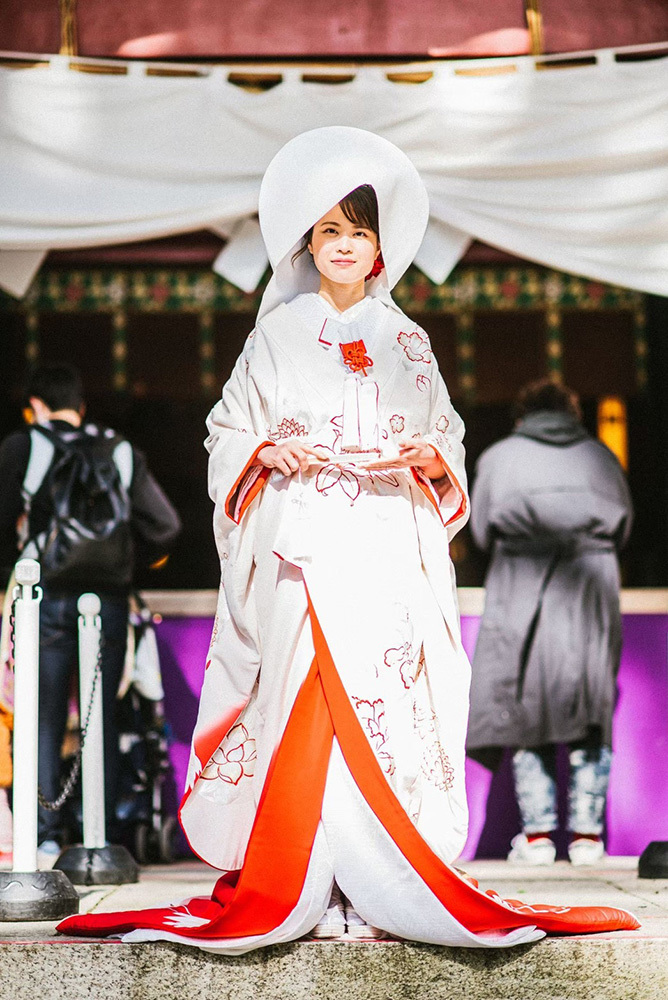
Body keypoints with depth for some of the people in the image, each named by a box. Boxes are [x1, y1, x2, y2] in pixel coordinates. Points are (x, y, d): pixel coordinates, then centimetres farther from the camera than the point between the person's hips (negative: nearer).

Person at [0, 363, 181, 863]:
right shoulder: (121, 452, 11)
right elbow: (166, 526, 5)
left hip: (48, 600, -2)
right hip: (110, 601, 2)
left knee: (44, 723, 4)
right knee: (104, 723, 9)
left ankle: (47, 838, -1)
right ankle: (104, 837, 9)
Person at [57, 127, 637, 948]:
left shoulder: (407, 342, 15)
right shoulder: (279, 334, 11)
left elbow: (448, 438, 16)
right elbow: (228, 431, 12)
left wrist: (430, 460, -5)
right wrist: (268, 455, -7)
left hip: (385, 551, 1)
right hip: (300, 549, -1)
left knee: (384, 693, -8)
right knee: (299, 701, -10)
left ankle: (386, 887, -5)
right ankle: (286, 888, -7)